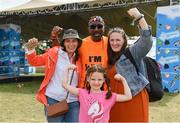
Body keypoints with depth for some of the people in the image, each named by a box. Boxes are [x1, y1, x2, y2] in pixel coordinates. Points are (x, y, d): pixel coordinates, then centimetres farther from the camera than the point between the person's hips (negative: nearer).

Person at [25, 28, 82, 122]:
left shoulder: (79, 58, 7)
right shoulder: (54, 52, -1)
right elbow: (34, 61, 7)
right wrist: (31, 49, -9)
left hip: (73, 102, 3)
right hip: (53, 100, -2)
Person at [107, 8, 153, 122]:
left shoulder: (132, 52, -5)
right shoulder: (110, 58, 14)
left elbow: (147, 41, -21)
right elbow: (109, 79, 15)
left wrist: (139, 17, -27)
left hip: (134, 98, -6)